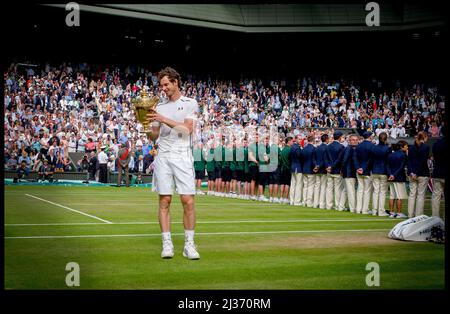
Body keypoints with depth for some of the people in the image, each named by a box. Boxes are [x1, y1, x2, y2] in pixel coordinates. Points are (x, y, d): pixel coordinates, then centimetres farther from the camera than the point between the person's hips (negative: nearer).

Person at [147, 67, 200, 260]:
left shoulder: (190, 103, 6)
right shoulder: (160, 106, 17)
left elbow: (187, 129, -7)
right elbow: (153, 137, 17)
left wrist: (165, 120, -13)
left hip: (182, 156, -3)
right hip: (163, 156, 3)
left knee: (188, 201, -8)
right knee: (164, 201, -1)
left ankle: (189, 245, -1)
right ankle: (167, 244, 2)